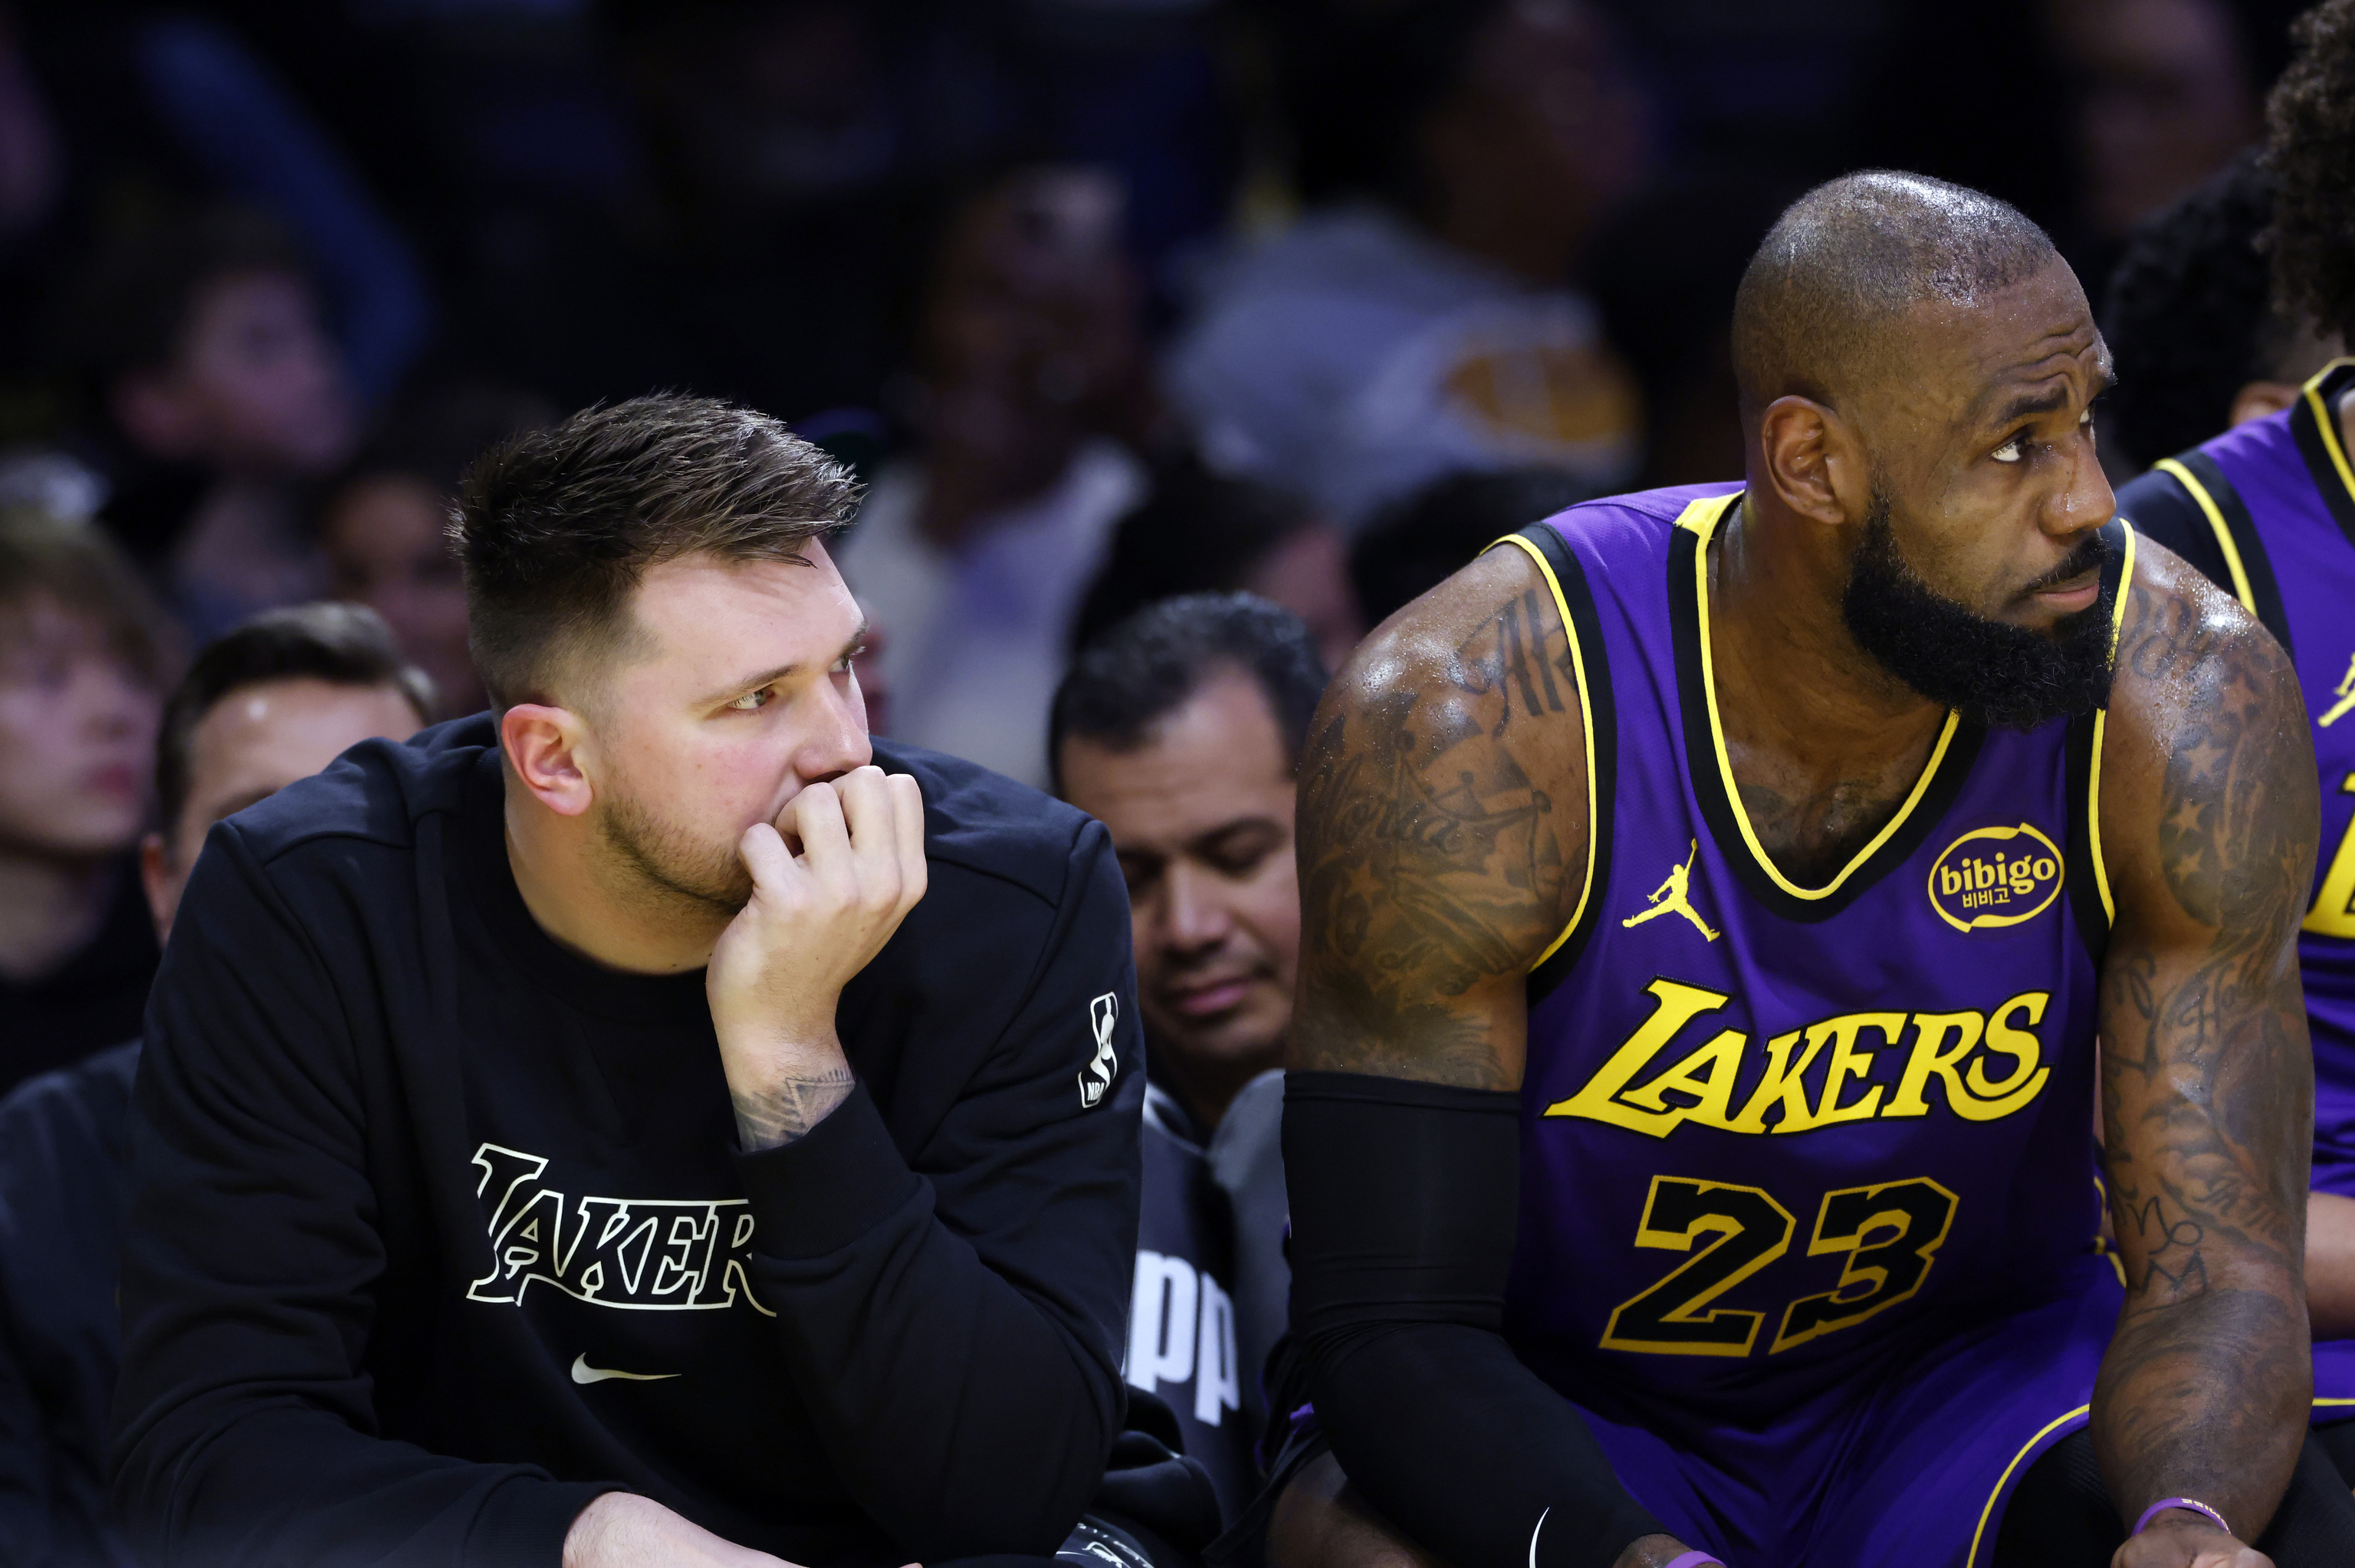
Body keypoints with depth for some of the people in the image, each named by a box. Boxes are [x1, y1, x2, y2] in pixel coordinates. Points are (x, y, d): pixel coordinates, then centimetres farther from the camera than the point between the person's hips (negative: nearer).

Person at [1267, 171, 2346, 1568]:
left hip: (1972, 1368, 2)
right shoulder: (1462, 723, -24)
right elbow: (1392, 1323, -24)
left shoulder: (2187, 703, -17)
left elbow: (2219, 1271, -17)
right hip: (1561, 1417, -2)